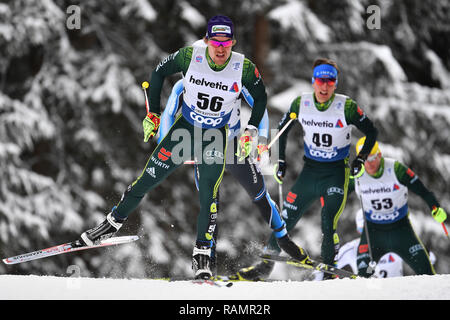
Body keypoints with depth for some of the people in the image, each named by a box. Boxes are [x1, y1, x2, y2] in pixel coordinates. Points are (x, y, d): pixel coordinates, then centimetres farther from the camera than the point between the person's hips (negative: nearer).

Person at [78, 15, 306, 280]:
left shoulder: (244, 68, -19)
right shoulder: (190, 56, -19)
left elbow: (260, 97, 0)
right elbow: (159, 72, -1)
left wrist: (251, 132, -5)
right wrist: (153, 113, -1)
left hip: (216, 137, -1)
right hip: (185, 127, 1)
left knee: (209, 196, -10)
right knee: (149, 178, 1)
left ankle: (202, 254, 1)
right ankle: (113, 223, 20)